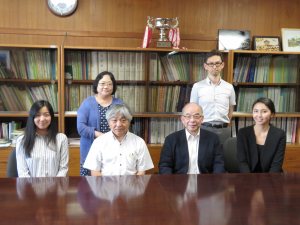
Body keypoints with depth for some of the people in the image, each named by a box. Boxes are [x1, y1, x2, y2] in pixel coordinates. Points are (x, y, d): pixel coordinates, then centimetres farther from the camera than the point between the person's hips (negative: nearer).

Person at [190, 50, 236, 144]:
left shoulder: (229, 87, 6)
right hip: (204, 128, -2)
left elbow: (230, 111, 14)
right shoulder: (197, 86, 0)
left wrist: (224, 125, 9)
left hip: (223, 129, 2)